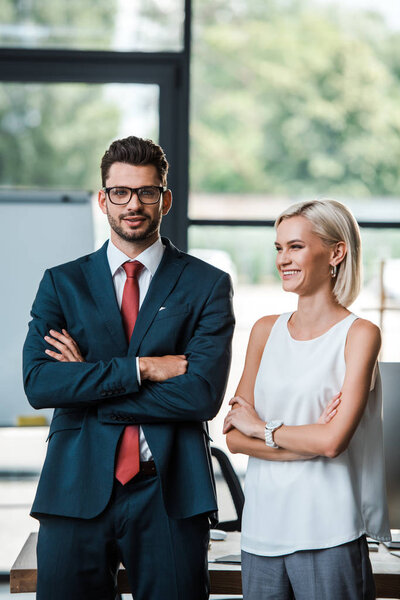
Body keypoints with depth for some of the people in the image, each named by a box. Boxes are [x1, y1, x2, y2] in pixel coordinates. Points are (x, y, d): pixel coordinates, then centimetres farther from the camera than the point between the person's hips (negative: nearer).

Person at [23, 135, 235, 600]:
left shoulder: (208, 285, 3)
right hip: (77, 491, 1)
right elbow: (37, 383, -6)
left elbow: (203, 395, -10)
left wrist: (88, 384, -8)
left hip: (169, 495, -1)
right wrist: (141, 369, -13)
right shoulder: (62, 283, 8)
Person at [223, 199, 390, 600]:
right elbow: (234, 437, 4)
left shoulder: (360, 335, -5)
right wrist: (309, 440, -9)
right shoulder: (266, 330, 10)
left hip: (328, 532, -4)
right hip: (263, 525, 5)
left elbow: (333, 441, -16)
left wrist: (261, 427, -3)